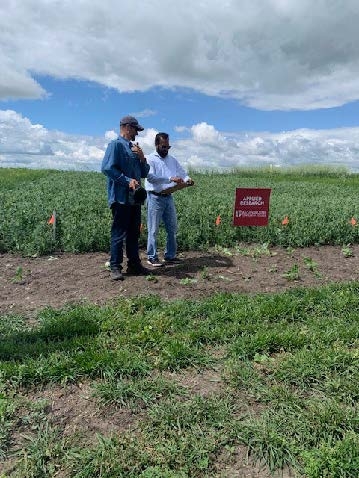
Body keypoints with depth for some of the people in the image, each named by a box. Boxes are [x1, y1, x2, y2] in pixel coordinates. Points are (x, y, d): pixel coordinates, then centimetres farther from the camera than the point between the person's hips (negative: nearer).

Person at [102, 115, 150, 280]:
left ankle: (134, 264, 19)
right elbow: (107, 168, -16)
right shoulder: (116, 145, -4)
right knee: (119, 234, -5)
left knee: (134, 233, 11)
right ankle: (115, 267, 3)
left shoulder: (134, 148, 21)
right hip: (121, 197, -8)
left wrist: (142, 158, 4)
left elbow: (144, 173, 21)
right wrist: (128, 180, -19)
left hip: (135, 197, 8)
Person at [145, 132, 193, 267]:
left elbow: (182, 173, 14)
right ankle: (152, 257, 9)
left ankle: (170, 256, 20)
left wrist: (187, 179, -10)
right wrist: (170, 179, -26)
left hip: (168, 197, 6)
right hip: (155, 198, -6)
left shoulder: (172, 160, 14)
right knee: (153, 229, -1)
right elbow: (150, 177, -19)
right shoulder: (150, 159, -5)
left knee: (172, 228, 9)